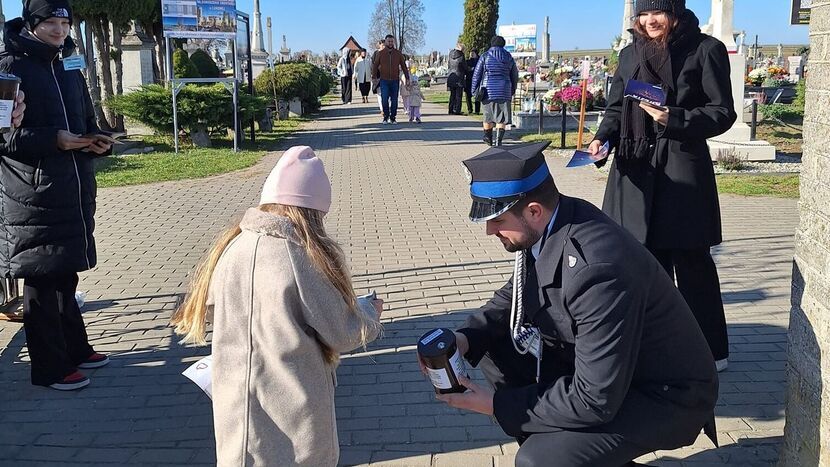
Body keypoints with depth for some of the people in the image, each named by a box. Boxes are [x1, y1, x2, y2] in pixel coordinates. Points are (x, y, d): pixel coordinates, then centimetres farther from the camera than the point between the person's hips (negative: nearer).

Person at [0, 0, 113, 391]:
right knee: (40, 278, -1)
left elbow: (86, 120, 22)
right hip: (33, 195, -7)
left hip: (74, 190, 7)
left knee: (65, 273, 17)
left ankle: (74, 349, 28)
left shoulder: (69, 67, 16)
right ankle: (50, 367, 8)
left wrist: (98, 142, 1)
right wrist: (53, 139, -22)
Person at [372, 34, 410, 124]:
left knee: (394, 100, 3)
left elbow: (404, 66, 8)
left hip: (395, 81, 1)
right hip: (384, 81, -1)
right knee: (384, 99, -7)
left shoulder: (398, 53, 4)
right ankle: (386, 117, 8)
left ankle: (393, 118, 13)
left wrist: (407, 78, 4)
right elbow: (375, 65, 7)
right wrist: (374, 77, 1)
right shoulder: (380, 53, 3)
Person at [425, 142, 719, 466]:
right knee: (491, 348, 0)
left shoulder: (597, 270, -35)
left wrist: (496, 404, -20)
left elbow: (596, 401, -30)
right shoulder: (546, 226, -9)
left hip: (665, 394, -8)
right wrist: (466, 338, -9)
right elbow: (514, 295, 10)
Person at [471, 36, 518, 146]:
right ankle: (498, 139, -10)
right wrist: (512, 90, 27)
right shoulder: (509, 57, 9)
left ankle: (488, 138, 24)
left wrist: (474, 90, 7)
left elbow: (477, 74, -1)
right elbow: (515, 76, 16)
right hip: (504, 91, 1)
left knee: (488, 114, 13)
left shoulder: (485, 56, 0)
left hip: (488, 90, -1)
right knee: (501, 116, 1)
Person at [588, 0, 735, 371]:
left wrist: (674, 118, -19)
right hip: (635, 169, 5)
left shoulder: (706, 50, -1)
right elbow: (616, 108, 15)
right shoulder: (630, 54, 13)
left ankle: (711, 351, 15)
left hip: (684, 169, -4)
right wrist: (603, 138, -5)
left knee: (692, 263, 0)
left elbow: (723, 113, -4)